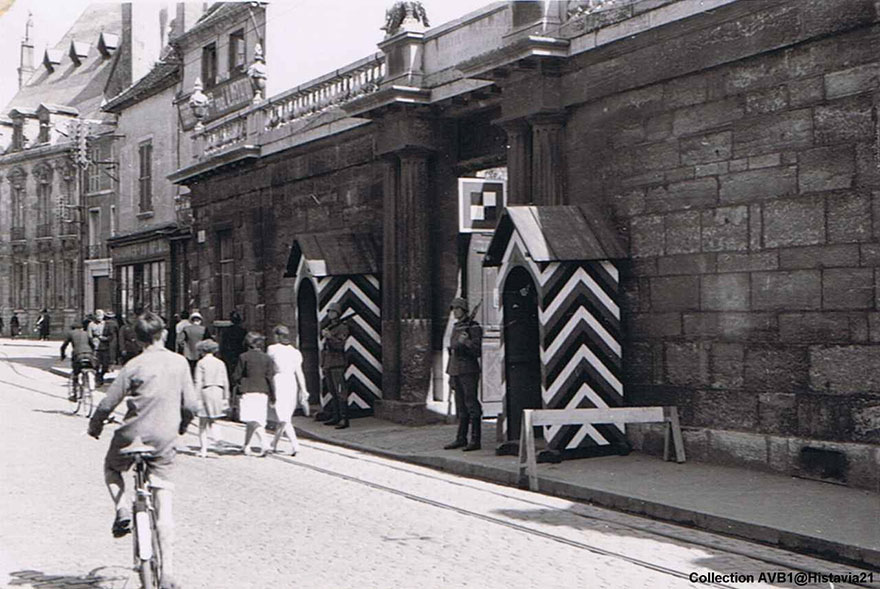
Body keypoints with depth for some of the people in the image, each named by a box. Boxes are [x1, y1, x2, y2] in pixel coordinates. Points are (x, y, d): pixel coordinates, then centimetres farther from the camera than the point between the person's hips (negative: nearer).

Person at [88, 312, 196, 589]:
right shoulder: (180, 363, 0)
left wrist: (94, 426, 12)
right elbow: (190, 405, 3)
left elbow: (107, 404, -7)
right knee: (164, 505, 4)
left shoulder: (134, 366, -9)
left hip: (133, 436, -2)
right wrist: (180, 427, 23)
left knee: (111, 468, 30)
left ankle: (123, 510, 3)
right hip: (165, 439, 2)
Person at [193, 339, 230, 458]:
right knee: (211, 421, 17)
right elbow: (225, 382, 7)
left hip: (205, 391, -4)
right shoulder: (220, 363, 9)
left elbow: (198, 382, -8)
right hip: (218, 391, 4)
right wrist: (226, 398, 12)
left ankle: (203, 449, 2)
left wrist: (197, 399, -8)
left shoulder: (201, 363, -3)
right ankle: (217, 437, -8)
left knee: (202, 423, 4)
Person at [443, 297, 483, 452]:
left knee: (471, 405, -7)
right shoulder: (456, 327, 16)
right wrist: (451, 373, 21)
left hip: (469, 371, -8)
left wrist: (467, 342, -30)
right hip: (456, 371, 8)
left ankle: (475, 440, -5)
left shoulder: (473, 327, -8)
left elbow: (477, 351, -12)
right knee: (461, 407, 12)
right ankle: (461, 439, 17)